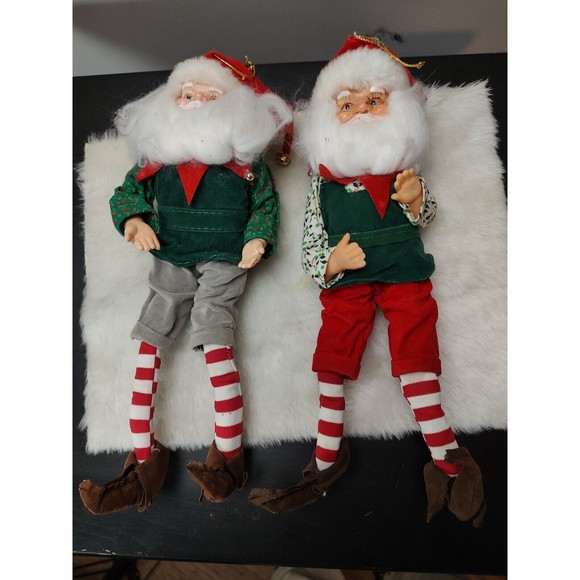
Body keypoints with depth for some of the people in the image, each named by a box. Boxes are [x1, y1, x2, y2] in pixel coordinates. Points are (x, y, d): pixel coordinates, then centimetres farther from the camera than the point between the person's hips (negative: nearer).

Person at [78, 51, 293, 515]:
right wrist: (133, 219, -5)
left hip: (224, 262, -3)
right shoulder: (158, 152, 10)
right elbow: (128, 189, 16)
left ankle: (229, 456, -7)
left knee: (215, 342, -21)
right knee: (148, 347, -4)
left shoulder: (246, 157, 4)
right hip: (171, 262, 4)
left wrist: (258, 238, -8)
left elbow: (267, 203, 10)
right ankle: (144, 461, 6)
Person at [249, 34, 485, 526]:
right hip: (346, 281, 1)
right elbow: (311, 239, 5)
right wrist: (329, 263, -17)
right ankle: (326, 463, 19)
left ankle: (448, 462, 14)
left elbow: (425, 216, 17)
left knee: (415, 362, -5)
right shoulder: (324, 174, 3)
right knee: (331, 365, 1)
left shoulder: (405, 164, 6)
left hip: (406, 273, 0)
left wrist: (415, 201, -6)